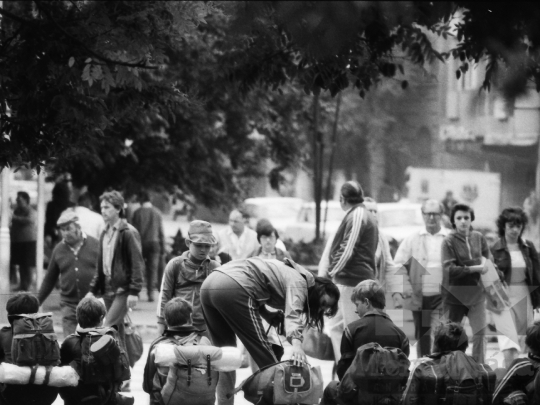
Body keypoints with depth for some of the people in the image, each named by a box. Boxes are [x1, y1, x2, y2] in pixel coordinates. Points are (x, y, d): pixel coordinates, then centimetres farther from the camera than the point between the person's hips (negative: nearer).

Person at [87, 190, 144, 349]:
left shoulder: (128, 233, -9)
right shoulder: (105, 233, 15)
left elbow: (137, 264, -13)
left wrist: (134, 292, -18)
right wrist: (93, 290, 14)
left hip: (122, 290, -8)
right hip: (107, 289, 8)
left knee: (107, 329, -16)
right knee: (117, 331, 10)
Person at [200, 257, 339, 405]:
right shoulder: (298, 282, 1)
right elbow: (292, 314, -16)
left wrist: (266, 314, 9)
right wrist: (296, 343, -31)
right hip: (233, 288, -9)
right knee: (265, 356, -2)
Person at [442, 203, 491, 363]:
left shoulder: (478, 237, 3)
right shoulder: (449, 242, -11)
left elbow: (488, 258, 17)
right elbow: (449, 269, -18)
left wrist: (485, 262, -6)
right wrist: (475, 268, -17)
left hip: (476, 292, 3)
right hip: (455, 294, -3)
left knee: (480, 331, -5)